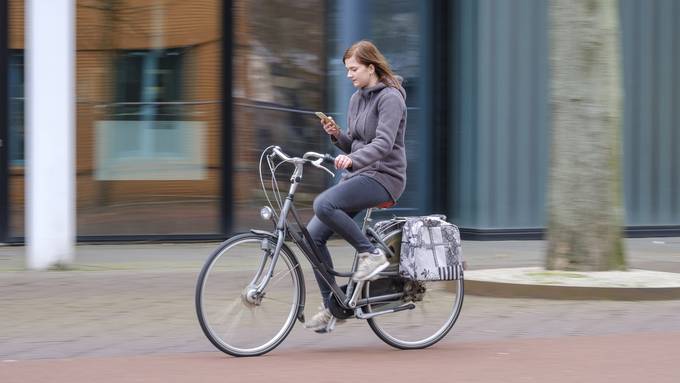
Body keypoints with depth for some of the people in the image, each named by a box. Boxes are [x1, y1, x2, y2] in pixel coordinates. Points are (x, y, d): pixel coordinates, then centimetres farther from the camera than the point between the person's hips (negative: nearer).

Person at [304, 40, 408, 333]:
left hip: (383, 177, -8)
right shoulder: (357, 99, 15)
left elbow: (383, 144, -23)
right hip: (357, 176, 8)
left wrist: (353, 160, -39)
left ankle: (371, 253, -15)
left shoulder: (390, 97, -10)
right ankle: (332, 307, 4)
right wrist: (336, 135, 0)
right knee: (313, 234, -4)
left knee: (324, 205, -31)